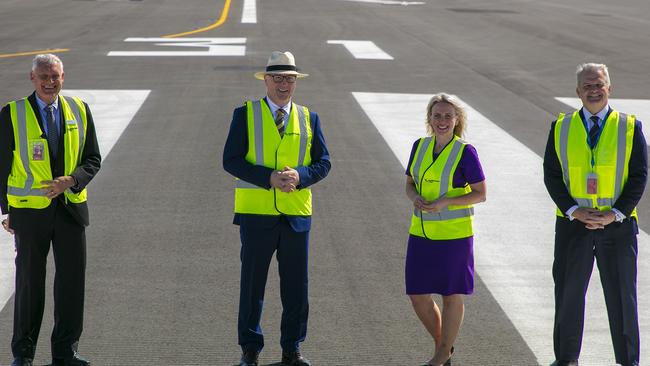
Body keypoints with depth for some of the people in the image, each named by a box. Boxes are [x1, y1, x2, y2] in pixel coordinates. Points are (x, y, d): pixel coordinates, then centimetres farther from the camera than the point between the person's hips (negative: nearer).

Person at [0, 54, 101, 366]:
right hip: (30, 209, -3)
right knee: (29, 281, 6)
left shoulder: (79, 110, 4)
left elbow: (92, 160, 5)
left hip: (71, 207, 3)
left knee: (72, 279, 5)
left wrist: (70, 181, -14)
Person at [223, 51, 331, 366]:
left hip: (297, 213, 3)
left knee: (296, 287, 6)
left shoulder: (309, 119, 11)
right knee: (252, 284, 4)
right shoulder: (245, 115, 2)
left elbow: (323, 163, 7)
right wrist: (269, 177, -18)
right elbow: (231, 160, -6)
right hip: (256, 212, -2)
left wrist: (300, 176, -14)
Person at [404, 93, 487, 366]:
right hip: (421, 233, 5)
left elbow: (481, 194, -8)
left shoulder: (465, 152, -10)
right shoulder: (420, 146, 5)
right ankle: (442, 343, 29)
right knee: (418, 297, 7)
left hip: (454, 234, -5)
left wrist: (445, 203, -20)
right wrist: (415, 198, -9)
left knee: (452, 295, 7)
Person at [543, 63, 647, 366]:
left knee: (621, 295, 4)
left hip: (617, 225, -1)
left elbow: (639, 176, -2)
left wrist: (615, 214, -13)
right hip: (572, 224, 1)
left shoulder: (630, 128, 2)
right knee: (568, 294, 7)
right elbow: (551, 175, 1)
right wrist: (574, 211, -11)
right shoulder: (561, 128, 5)